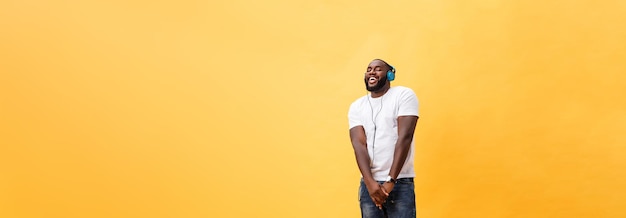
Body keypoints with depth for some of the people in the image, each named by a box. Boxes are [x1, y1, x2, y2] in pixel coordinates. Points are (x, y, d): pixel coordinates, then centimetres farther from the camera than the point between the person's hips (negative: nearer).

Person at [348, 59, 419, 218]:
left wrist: (390, 181, -16)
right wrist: (369, 182, -17)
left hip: (400, 183, -3)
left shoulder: (404, 95, -2)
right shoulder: (356, 107, 8)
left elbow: (404, 137, -11)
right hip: (368, 184, 3)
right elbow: (359, 144, -3)